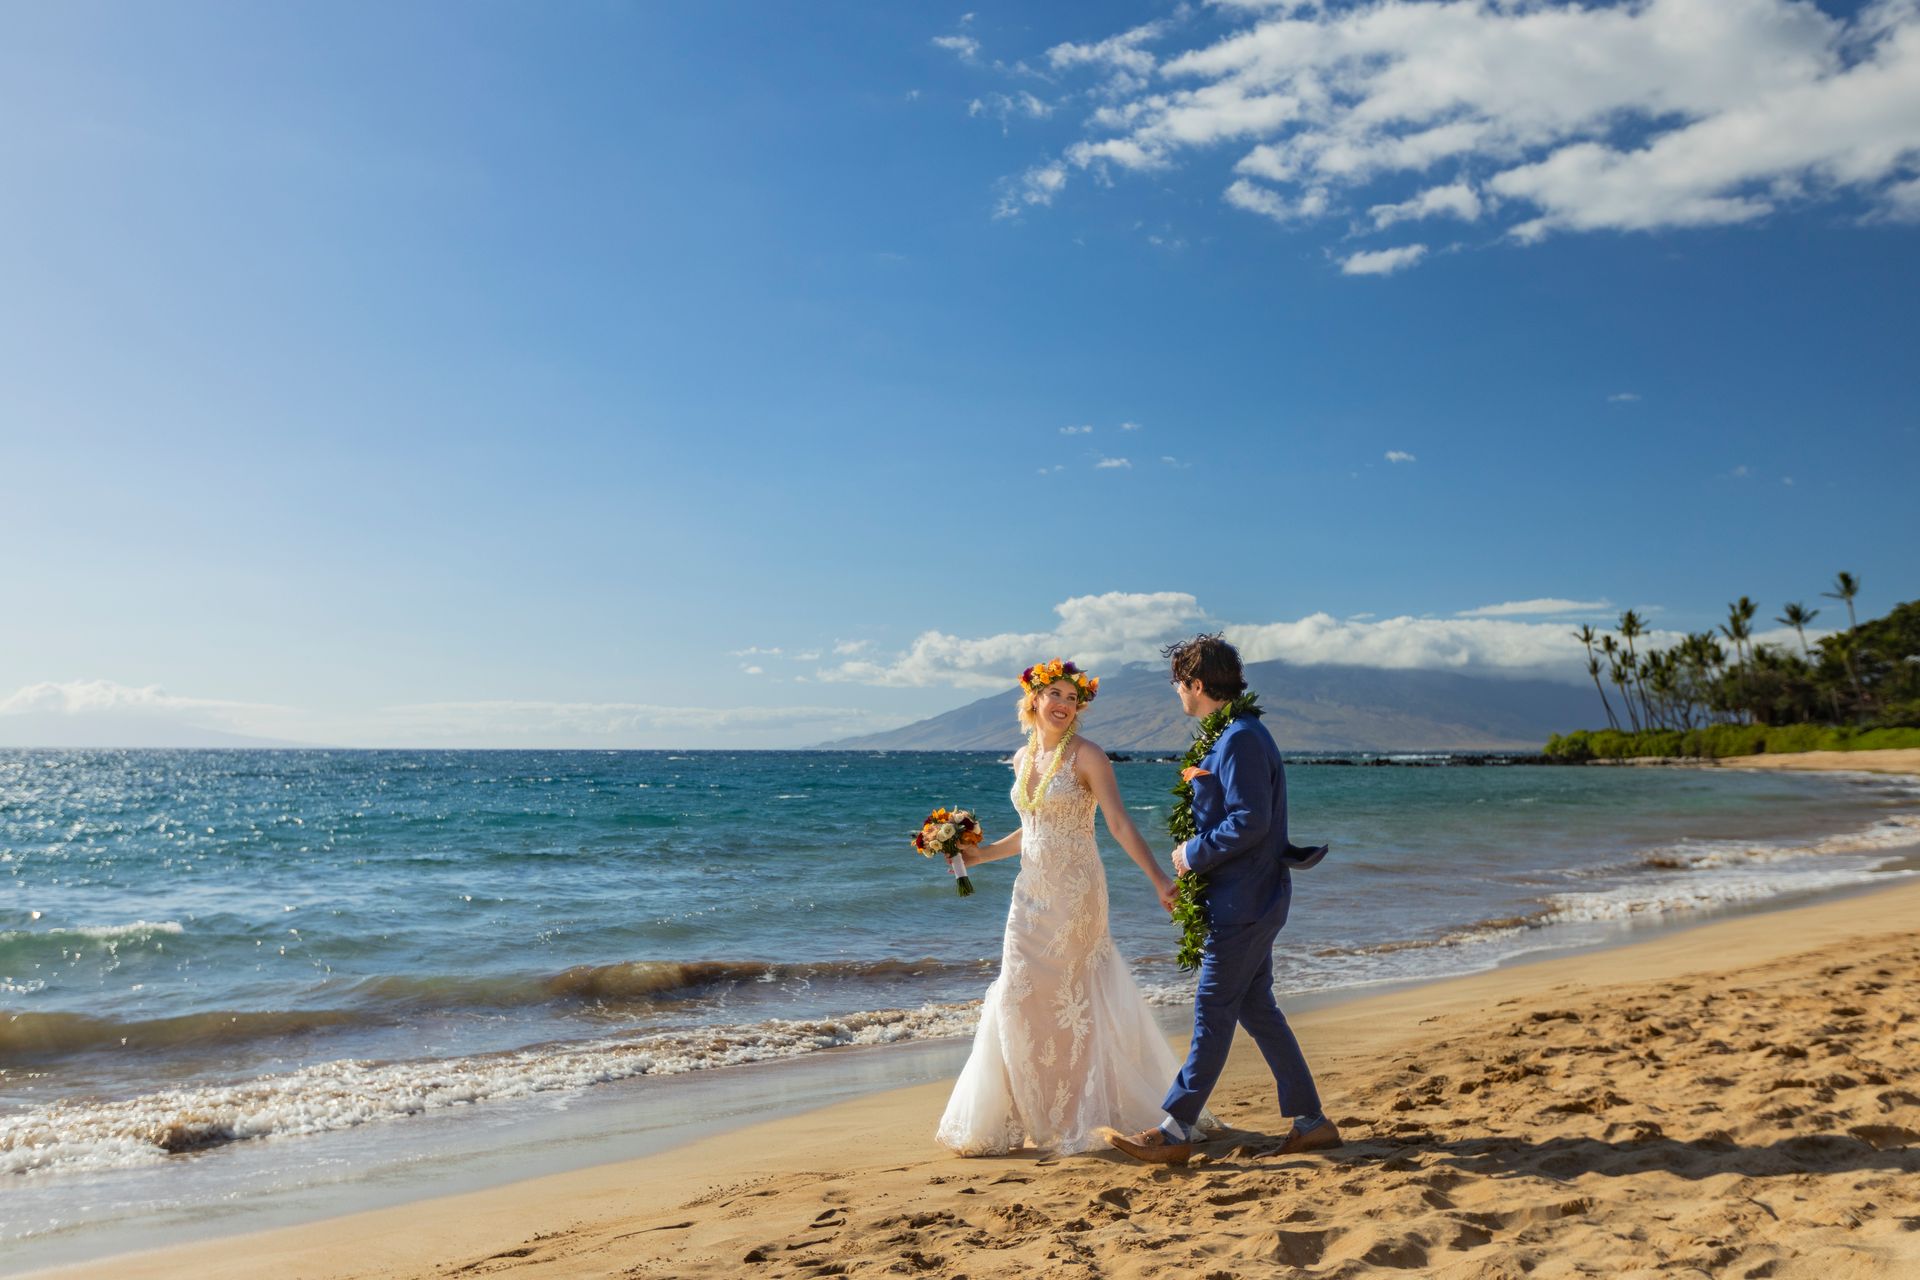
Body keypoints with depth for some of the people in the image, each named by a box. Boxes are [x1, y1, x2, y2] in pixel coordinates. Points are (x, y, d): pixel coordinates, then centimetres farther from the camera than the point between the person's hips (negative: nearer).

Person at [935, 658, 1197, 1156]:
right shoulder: (1023, 758, 11)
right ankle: (1025, 1113, 20)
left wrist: (1159, 879, -25)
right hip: (1031, 892, 7)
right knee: (1018, 996, 6)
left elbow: (1120, 825, -16)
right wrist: (978, 854, 17)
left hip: (1075, 892, -7)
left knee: (1062, 997, -3)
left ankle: (1070, 1117, 14)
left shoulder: (1087, 756, -9)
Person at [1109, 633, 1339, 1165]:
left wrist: (1193, 854, -14)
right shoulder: (1232, 735, 14)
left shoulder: (1241, 740, -18)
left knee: (1213, 1012, -4)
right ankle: (1311, 1122, 22)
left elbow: (1250, 822, -24)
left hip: (1244, 902, -10)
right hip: (1248, 897, 10)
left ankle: (1174, 1129, 3)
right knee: (1257, 1008, 14)